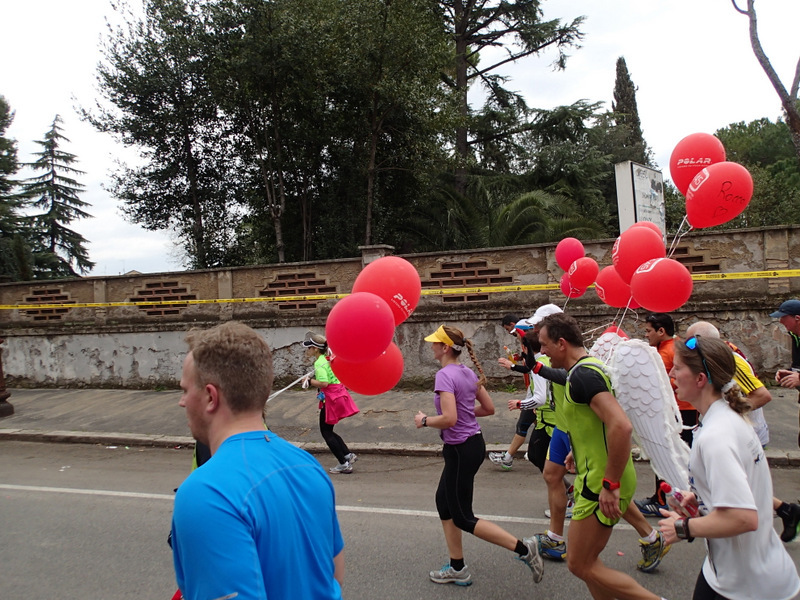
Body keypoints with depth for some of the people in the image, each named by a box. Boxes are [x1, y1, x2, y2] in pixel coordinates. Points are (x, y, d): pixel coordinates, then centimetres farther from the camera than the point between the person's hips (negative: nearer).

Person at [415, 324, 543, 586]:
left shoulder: (445, 375, -21)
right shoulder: (468, 372, 5)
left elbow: (449, 419, -29)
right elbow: (489, 408, 11)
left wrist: (424, 420, -12)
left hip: (461, 450, -9)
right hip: (473, 443, 9)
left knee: (463, 518, 5)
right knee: (444, 502, 20)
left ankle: (523, 548, 2)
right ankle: (457, 568, 29)